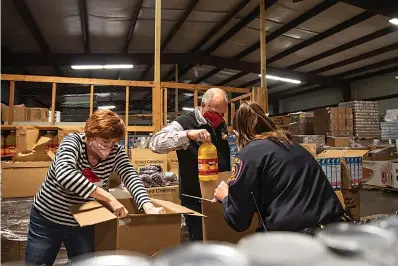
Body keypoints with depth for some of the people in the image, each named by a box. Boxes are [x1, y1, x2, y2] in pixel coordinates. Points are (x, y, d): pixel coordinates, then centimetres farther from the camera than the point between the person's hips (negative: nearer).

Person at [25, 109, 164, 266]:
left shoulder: (116, 152, -13)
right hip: (47, 219, -2)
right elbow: (64, 175, -41)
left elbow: (131, 178, -23)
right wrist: (109, 198, -45)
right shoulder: (73, 141, -23)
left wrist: (148, 206, -43)